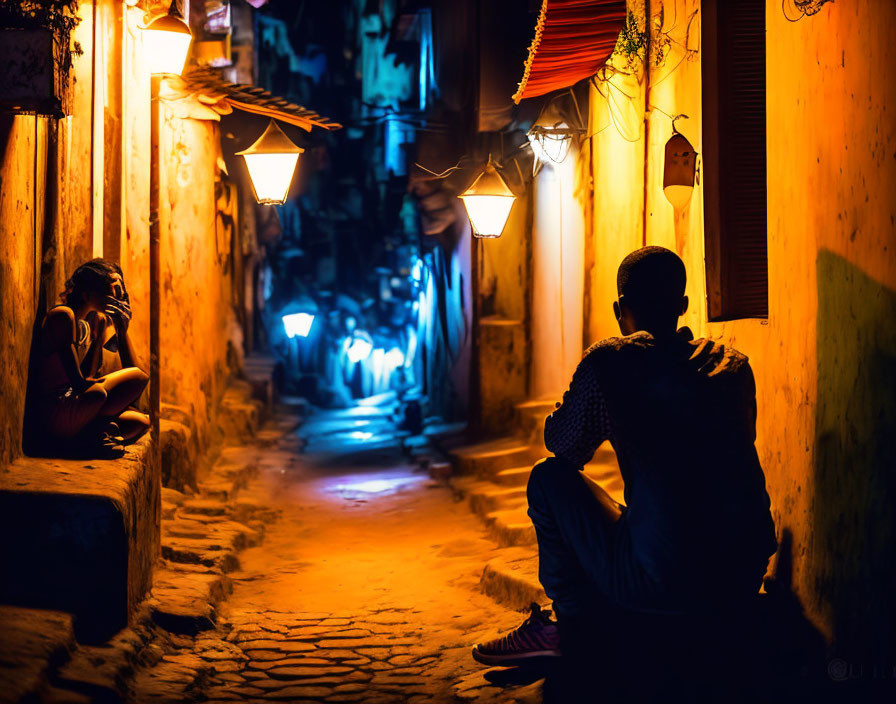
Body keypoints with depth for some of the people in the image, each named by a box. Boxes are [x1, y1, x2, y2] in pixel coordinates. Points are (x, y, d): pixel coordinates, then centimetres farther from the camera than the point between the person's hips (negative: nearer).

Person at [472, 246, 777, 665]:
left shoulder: (608, 362, -4)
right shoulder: (733, 364, 10)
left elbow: (562, 445, 9)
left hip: (661, 583, -5)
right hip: (746, 576, 6)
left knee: (550, 479, 15)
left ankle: (572, 625, 22)